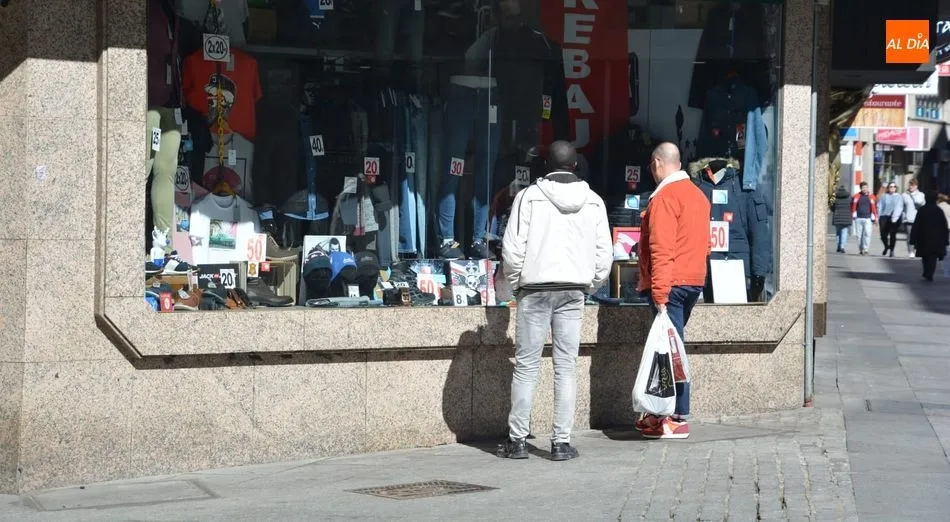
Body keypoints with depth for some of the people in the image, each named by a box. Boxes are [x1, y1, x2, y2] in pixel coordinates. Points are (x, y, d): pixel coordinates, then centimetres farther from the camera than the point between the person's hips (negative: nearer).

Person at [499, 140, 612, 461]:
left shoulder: (529, 196, -4)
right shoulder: (593, 202, 5)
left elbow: (512, 248, -6)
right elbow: (604, 253, 6)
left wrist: (516, 284, 7)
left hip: (535, 289, -2)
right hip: (574, 290, 2)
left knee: (526, 365, 2)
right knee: (566, 367, 4)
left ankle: (517, 440, 4)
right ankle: (561, 442, 3)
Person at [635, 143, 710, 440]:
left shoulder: (664, 197, -13)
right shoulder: (698, 194, 16)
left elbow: (662, 250, -19)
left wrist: (660, 295, -21)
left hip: (671, 282, -9)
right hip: (695, 281, 9)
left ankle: (678, 419, -7)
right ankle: (663, 412, 16)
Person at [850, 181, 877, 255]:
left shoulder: (871, 197, 6)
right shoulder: (856, 196, 6)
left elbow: (874, 207, 7)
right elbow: (853, 207, 8)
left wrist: (874, 218, 5)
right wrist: (853, 215, 3)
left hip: (867, 219, -1)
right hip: (858, 218, 1)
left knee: (867, 234, -13)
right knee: (859, 235, 4)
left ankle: (865, 249, -13)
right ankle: (860, 250, 14)